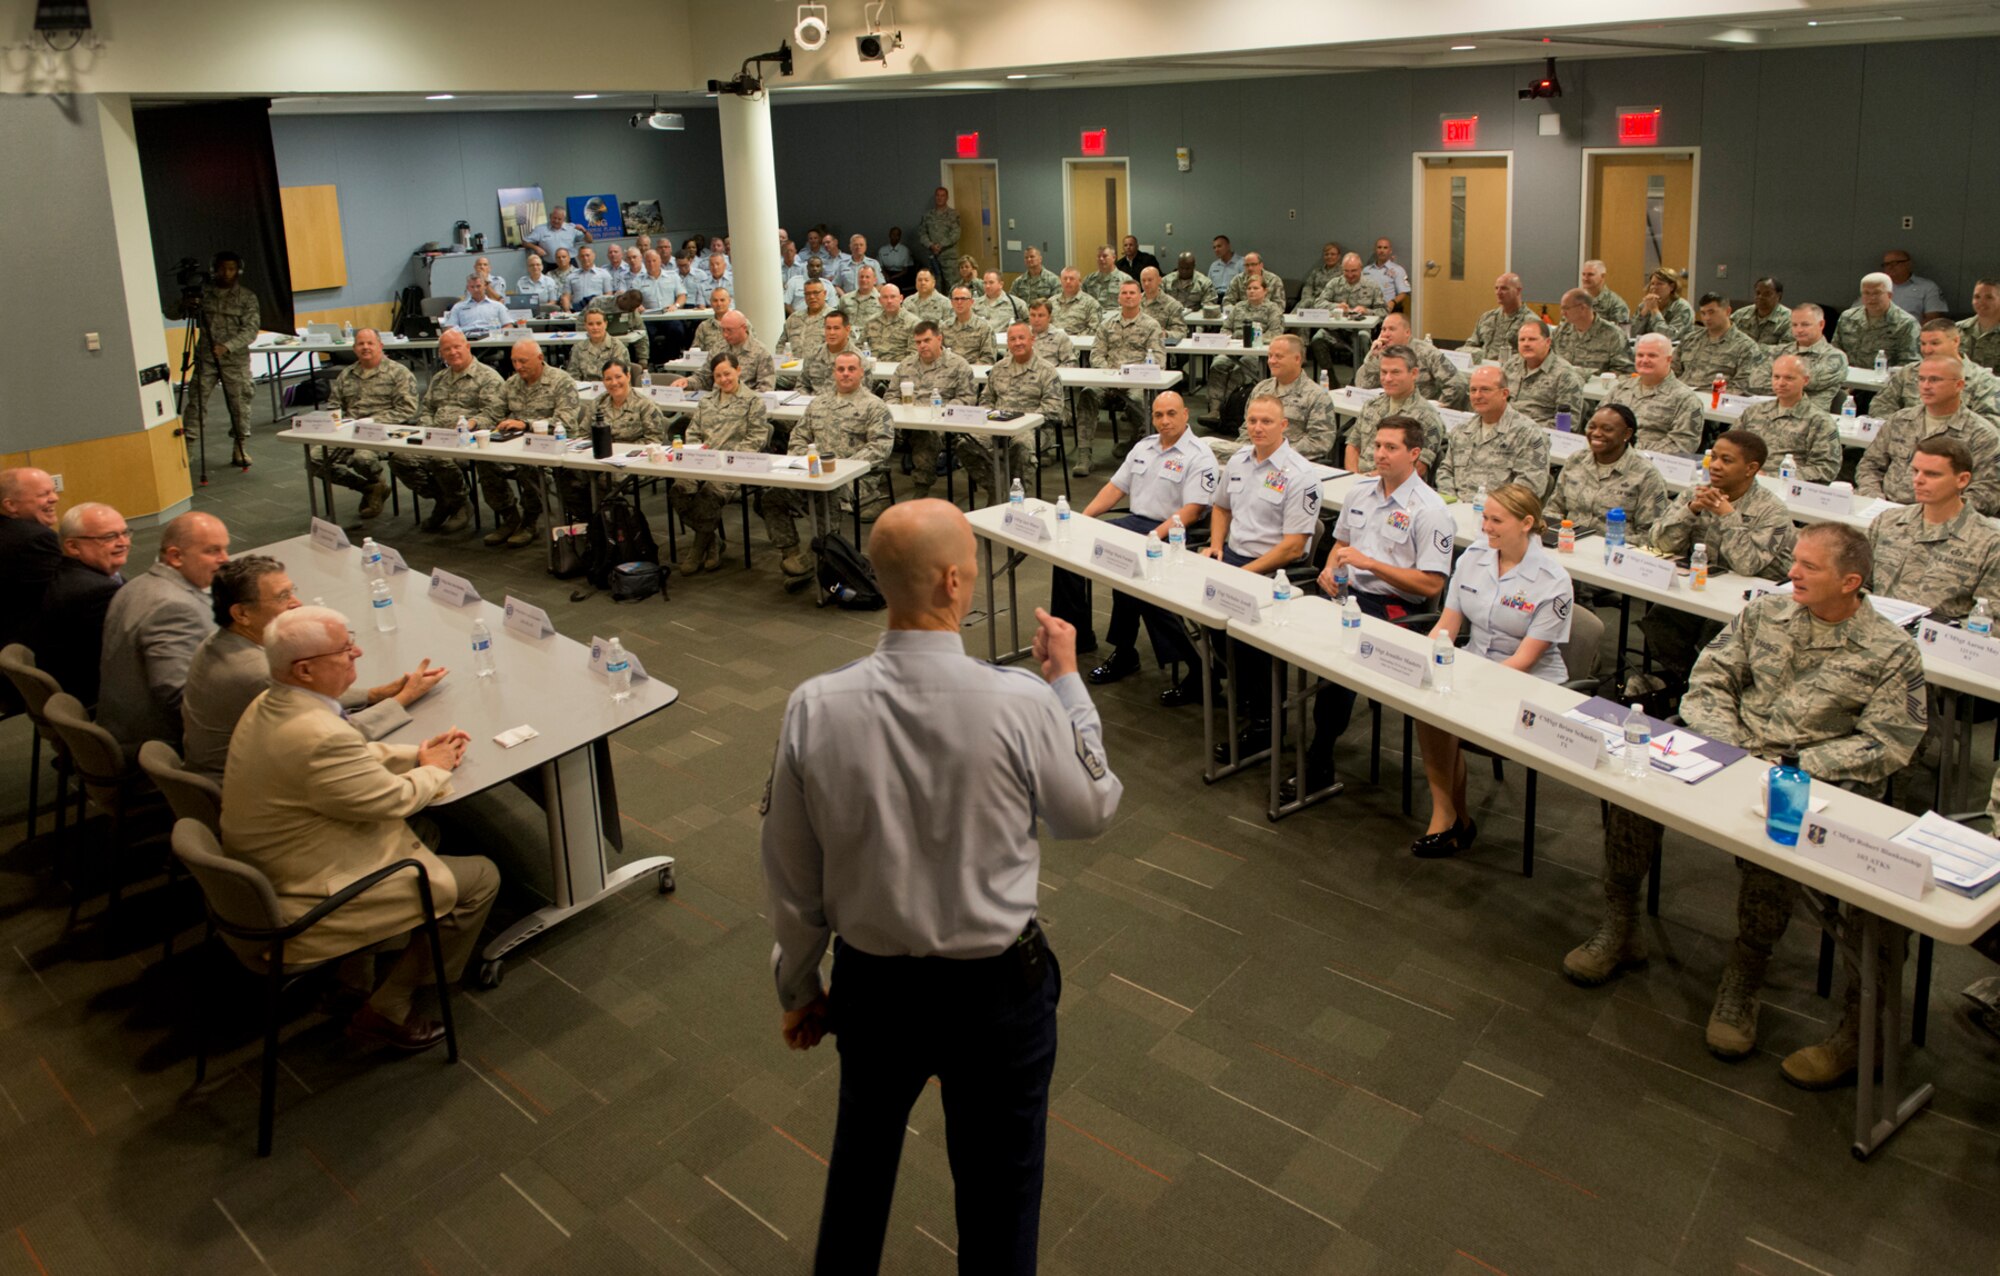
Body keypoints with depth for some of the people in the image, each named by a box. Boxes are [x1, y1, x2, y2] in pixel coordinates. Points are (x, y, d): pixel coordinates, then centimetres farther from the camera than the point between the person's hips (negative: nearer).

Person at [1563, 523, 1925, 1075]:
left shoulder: (1893, 653, -4)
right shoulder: (1766, 611, 8)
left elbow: (1888, 745, -8)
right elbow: (1711, 679, 9)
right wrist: (1722, 746, -8)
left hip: (1815, 780, -4)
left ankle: (1742, 981, -13)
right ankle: (1619, 929, -3)